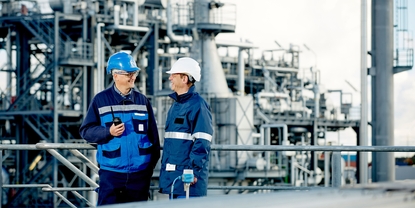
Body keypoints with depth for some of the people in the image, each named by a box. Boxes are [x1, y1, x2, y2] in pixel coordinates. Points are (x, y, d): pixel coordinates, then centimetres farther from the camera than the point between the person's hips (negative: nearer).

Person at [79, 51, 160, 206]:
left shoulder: (142, 100, 8)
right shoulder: (101, 100, -1)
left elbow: (153, 134, 10)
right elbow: (86, 131, -2)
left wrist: (152, 161, 4)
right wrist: (109, 132, -18)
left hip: (139, 174, 3)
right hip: (111, 173, -3)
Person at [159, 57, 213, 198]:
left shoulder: (197, 105, -10)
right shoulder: (175, 105, 19)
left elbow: (202, 142, -16)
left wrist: (193, 169, -21)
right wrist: (165, 169, 23)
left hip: (187, 177, -9)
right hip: (172, 176, 9)